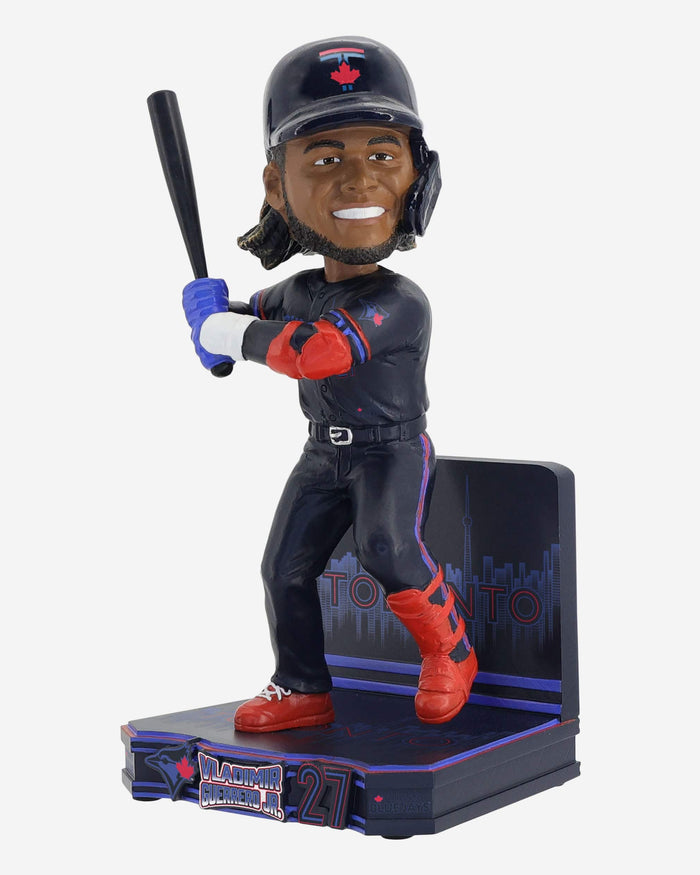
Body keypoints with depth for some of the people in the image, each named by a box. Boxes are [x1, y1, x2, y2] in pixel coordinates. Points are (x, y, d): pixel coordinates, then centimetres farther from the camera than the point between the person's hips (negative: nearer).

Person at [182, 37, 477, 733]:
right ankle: (303, 691, 16)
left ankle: (449, 651, -5)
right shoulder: (300, 291, 1)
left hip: (394, 449, -7)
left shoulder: (400, 303, -24)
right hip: (324, 454, 7)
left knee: (388, 548, -28)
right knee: (286, 567, 1)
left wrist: (232, 334, -24)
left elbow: (317, 349, -38)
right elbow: (267, 310, 26)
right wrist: (216, 310, 3)